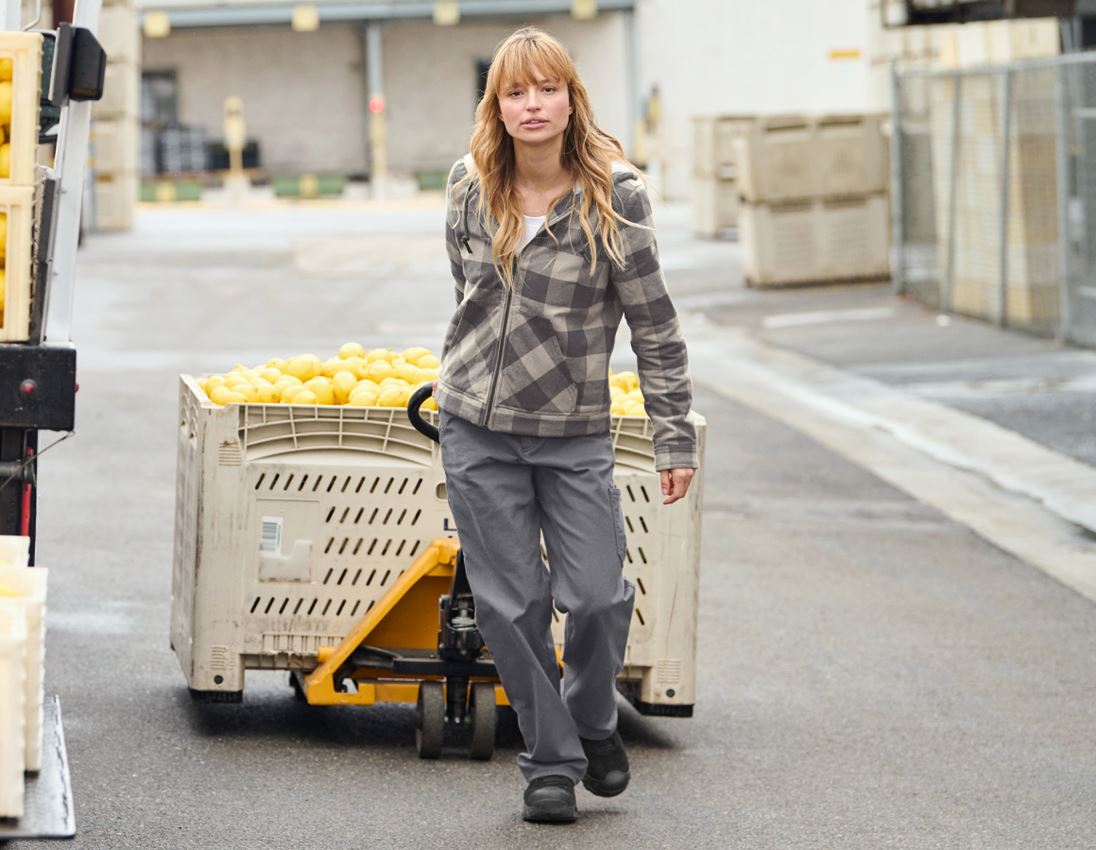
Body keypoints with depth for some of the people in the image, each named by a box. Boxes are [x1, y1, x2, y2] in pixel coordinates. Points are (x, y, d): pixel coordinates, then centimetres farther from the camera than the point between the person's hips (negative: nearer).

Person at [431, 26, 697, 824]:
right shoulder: (470, 188, -1)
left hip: (574, 431, -2)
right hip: (476, 428, 2)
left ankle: (593, 722, 23)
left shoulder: (614, 195, -10)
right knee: (510, 605, 2)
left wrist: (675, 438, -6)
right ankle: (551, 763, 15)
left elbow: (655, 326, -6)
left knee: (598, 595, -6)